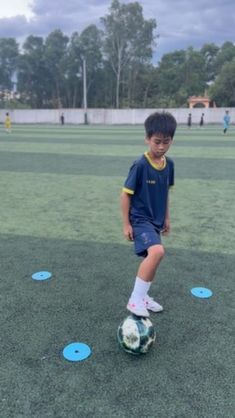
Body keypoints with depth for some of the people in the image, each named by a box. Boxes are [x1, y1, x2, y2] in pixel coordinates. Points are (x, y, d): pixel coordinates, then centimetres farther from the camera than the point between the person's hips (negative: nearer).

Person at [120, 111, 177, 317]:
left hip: (156, 220, 8)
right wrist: (126, 224, -12)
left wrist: (167, 217, 18)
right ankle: (135, 299, -15)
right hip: (140, 219, -7)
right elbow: (125, 194, -12)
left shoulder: (169, 164, 2)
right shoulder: (140, 165, -18)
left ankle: (143, 296, 37)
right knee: (157, 252, -28)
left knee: (152, 258, 16)